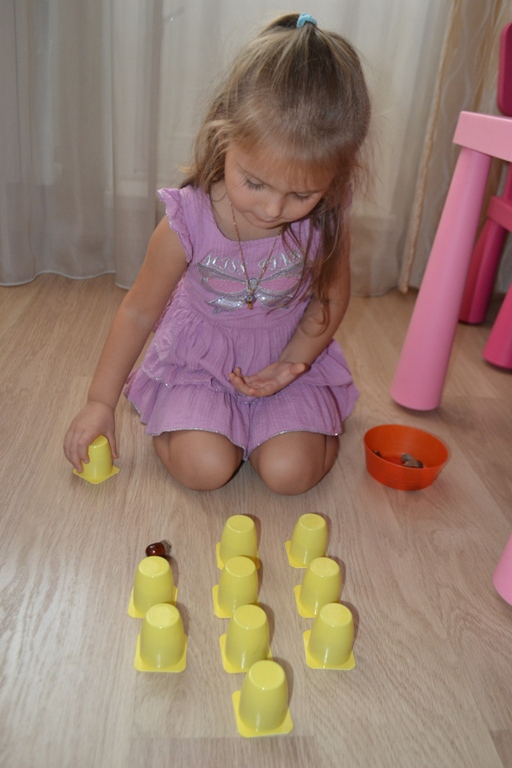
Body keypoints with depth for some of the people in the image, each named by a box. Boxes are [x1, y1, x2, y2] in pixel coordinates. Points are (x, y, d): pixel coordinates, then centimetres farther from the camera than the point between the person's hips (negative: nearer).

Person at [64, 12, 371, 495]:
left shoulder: (327, 221, -20)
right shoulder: (187, 221, -24)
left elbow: (331, 297, -1)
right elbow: (139, 311, -12)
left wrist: (291, 364, -15)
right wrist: (100, 402, -6)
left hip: (290, 352, 1)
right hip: (200, 355, 0)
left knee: (289, 472, -17)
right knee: (203, 468, -18)